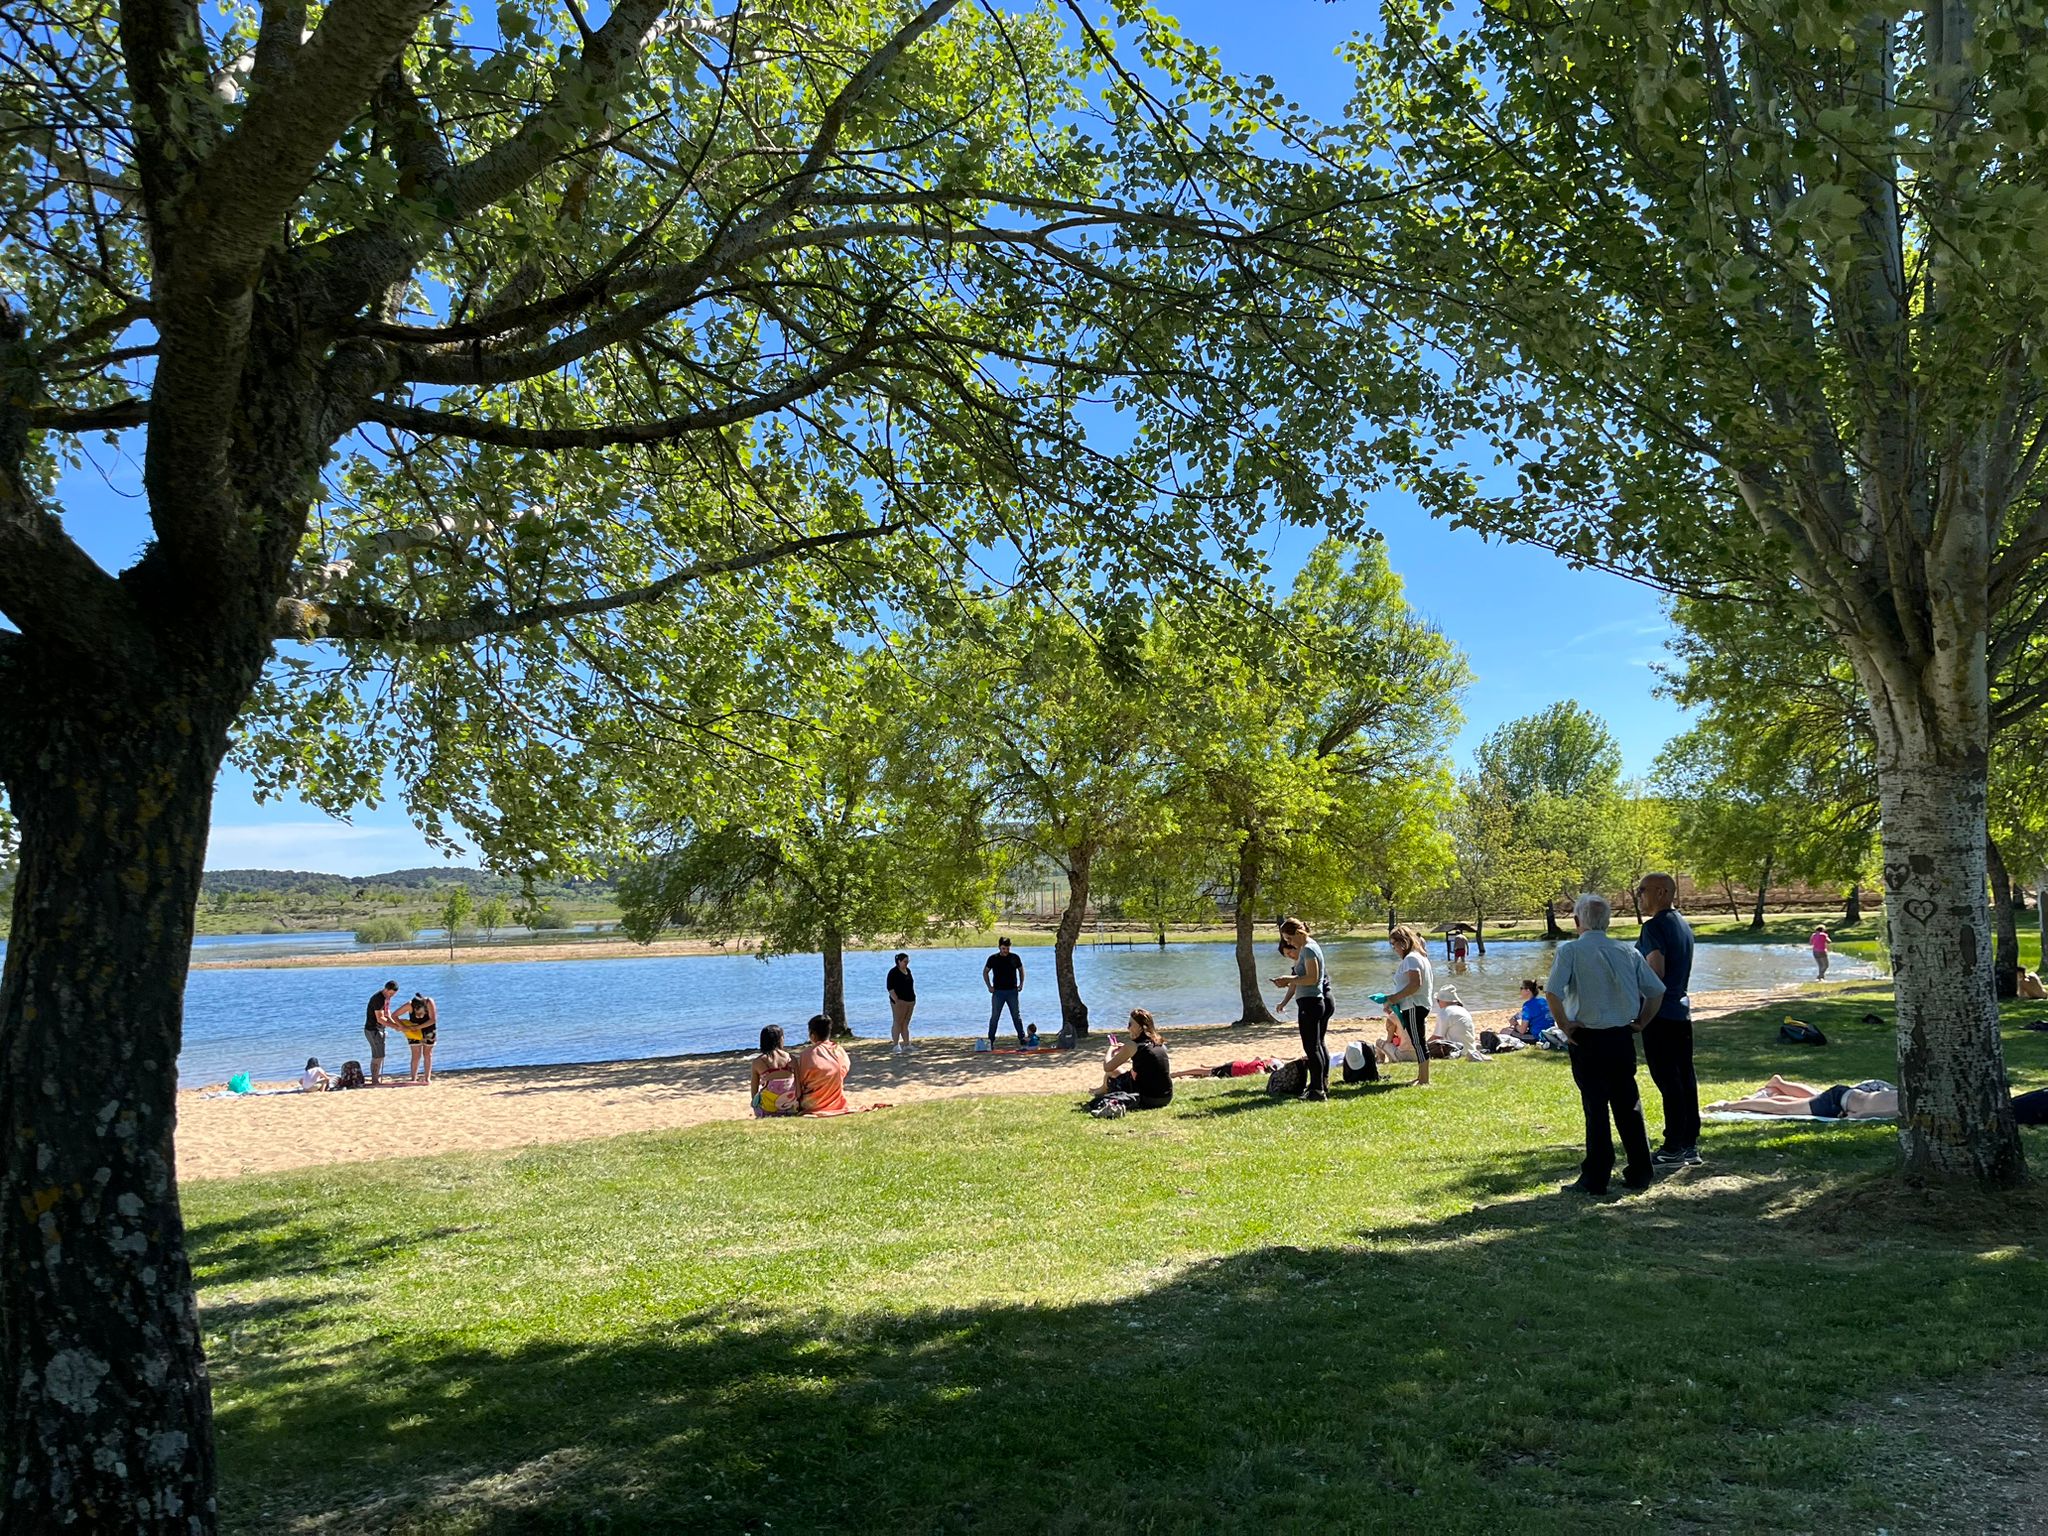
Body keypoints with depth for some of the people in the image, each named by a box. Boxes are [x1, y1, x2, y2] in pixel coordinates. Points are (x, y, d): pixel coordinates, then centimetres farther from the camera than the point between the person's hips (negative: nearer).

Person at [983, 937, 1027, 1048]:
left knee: (1016, 1016, 6)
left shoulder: (1014, 958, 1)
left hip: (1012, 991, 1)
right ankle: (990, 1040, 6)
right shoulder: (993, 959, -3)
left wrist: (1021, 984, 6)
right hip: (998, 992, -1)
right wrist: (989, 986, 1)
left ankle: (1021, 1038, 14)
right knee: (994, 1016, 0)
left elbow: (1021, 970, 16)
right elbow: (985, 972, 9)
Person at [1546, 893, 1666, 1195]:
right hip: (1622, 1038, 4)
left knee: (1595, 1107, 0)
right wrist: (1639, 1023, 14)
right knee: (1628, 1104, 14)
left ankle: (1595, 1179, 5)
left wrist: (1564, 1024, -9)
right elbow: (1657, 991, 8)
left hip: (1587, 1040, -4)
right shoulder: (1627, 953, 6)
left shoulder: (1571, 950, -9)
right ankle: (1640, 1172, 21)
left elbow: (1552, 991, -21)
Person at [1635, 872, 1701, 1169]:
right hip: (1682, 1010, 9)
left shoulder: (1654, 926, -15)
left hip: (1659, 1013, -9)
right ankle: (1690, 1145, 16)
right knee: (1685, 1077, 11)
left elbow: (1656, 972, -21)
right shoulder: (1683, 924, 14)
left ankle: (1673, 1149, -1)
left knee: (1667, 1080, -5)